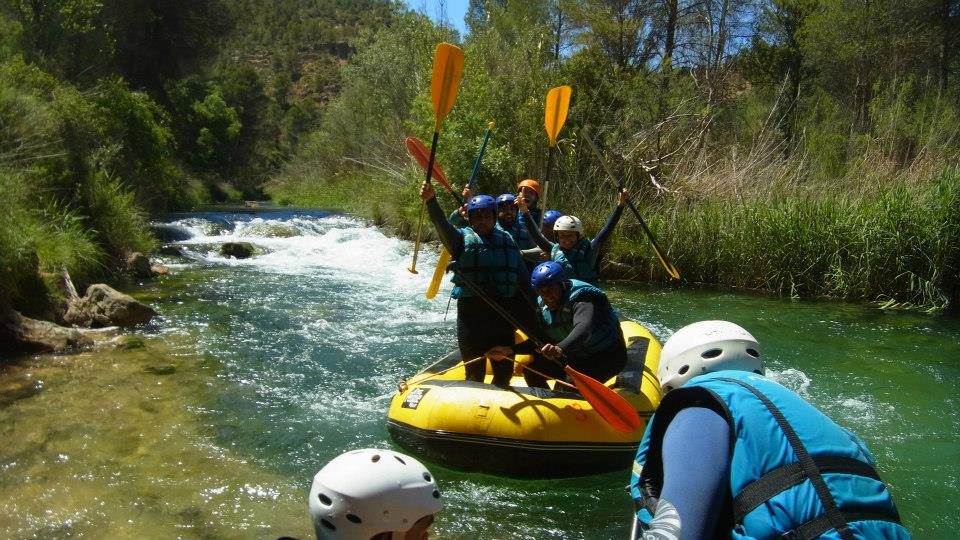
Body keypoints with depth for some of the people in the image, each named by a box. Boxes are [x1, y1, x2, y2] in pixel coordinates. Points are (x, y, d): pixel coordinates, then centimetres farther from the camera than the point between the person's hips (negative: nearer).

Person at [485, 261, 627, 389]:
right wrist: (510, 350, -16)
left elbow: (583, 329, -48)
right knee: (531, 370, -3)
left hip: (608, 356, -8)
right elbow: (541, 341, -2)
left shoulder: (581, 297, -28)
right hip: (577, 355, 8)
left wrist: (560, 349, -67)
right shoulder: (542, 306, -4)